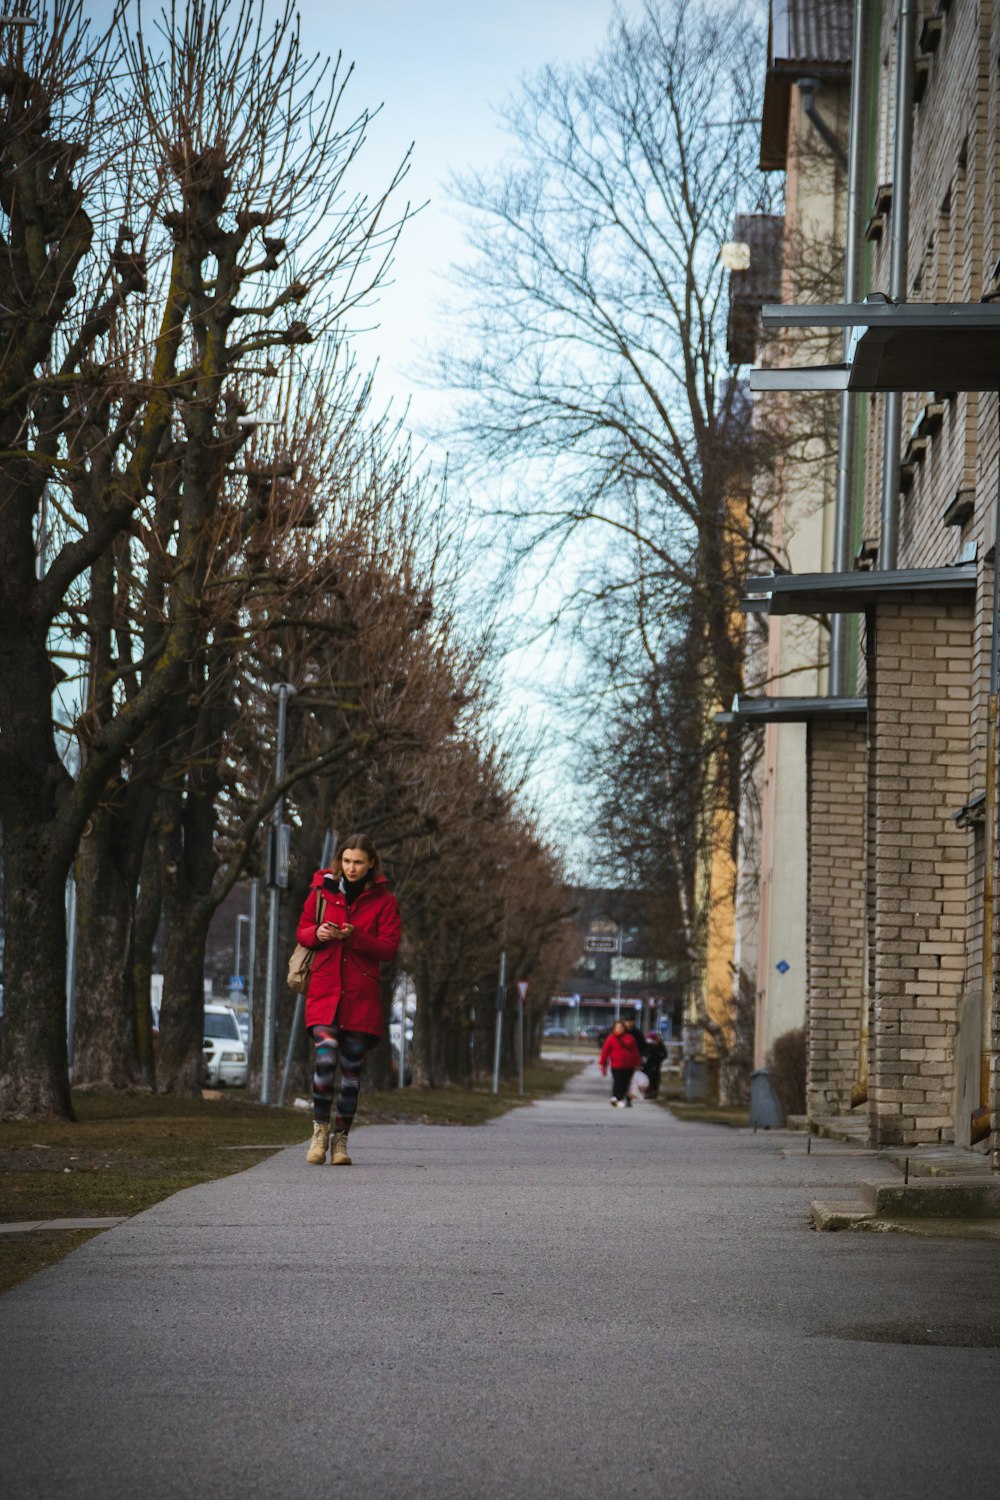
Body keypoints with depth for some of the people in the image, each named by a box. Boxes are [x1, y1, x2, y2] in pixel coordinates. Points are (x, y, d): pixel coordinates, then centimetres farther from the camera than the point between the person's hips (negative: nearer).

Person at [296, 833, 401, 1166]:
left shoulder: (383, 901, 4)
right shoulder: (322, 891, 7)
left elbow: (389, 948, -2)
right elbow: (302, 931, 14)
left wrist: (355, 937, -17)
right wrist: (317, 934, -9)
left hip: (362, 995, 0)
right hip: (324, 990, 0)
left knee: (351, 1066, 4)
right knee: (325, 1057, -16)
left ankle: (341, 1138, 15)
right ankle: (321, 1128, 3)